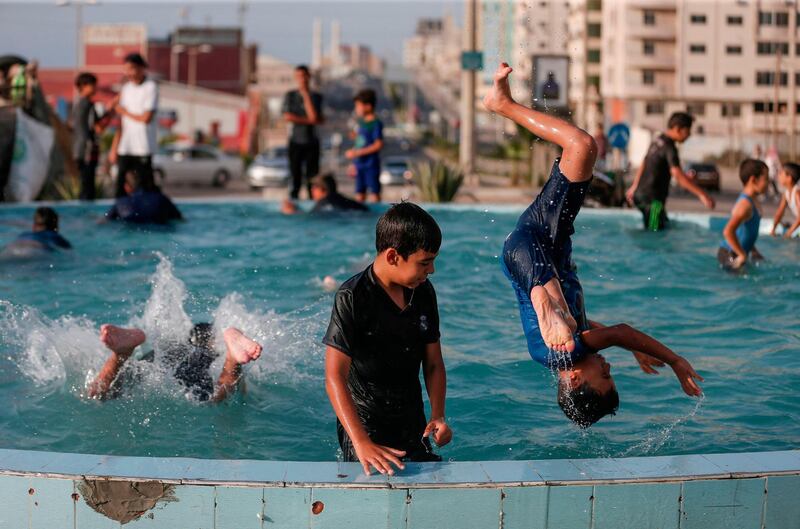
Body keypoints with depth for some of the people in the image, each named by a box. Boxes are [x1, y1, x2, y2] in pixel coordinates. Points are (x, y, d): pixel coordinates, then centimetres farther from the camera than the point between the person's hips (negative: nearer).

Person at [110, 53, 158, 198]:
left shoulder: (151, 87, -4)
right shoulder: (126, 88, 12)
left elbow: (146, 118, -12)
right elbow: (121, 123, 13)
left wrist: (125, 112, 2)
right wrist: (114, 148, 9)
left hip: (143, 148, -5)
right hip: (125, 148, 5)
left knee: (146, 187, -3)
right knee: (120, 189, 3)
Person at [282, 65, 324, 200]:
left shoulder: (316, 97, 5)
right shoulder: (290, 95, 4)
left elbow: (314, 116, -10)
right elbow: (288, 117, -8)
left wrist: (306, 94, -8)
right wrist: (308, 120, -9)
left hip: (312, 142, 1)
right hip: (296, 142, -1)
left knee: (312, 177, -2)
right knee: (295, 176, -2)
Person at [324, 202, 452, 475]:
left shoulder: (423, 293, 3)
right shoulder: (352, 297, -17)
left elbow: (434, 364, 10)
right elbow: (335, 378, -23)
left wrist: (438, 415, -9)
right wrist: (361, 443, -35)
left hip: (412, 422, 6)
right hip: (364, 422, -6)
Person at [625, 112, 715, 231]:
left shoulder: (657, 141, 12)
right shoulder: (669, 147, -17)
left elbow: (643, 165, 24)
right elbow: (678, 175, -29)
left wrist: (634, 187, 36)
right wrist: (702, 194, -33)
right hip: (652, 198, -10)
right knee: (656, 231, -10)